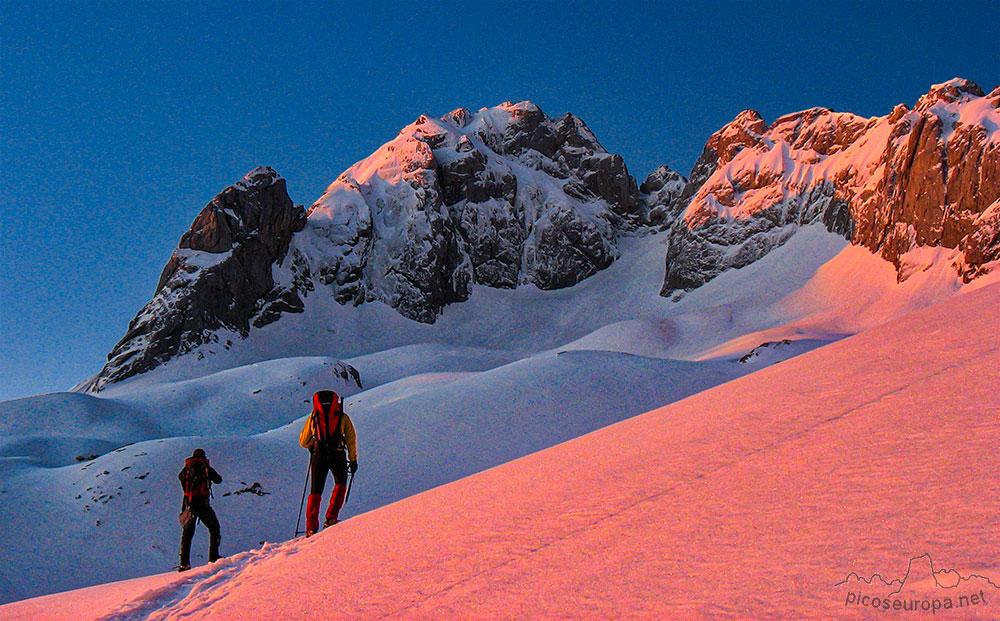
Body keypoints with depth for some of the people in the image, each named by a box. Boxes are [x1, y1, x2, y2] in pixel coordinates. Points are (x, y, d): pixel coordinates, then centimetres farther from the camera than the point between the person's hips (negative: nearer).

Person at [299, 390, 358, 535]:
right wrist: (353, 460, 9)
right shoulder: (343, 417, 12)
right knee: (340, 484, 23)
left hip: (318, 456, 1)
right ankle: (331, 517, 9)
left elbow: (303, 441, 21)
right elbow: (351, 439, 6)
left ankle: (311, 527, 0)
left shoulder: (313, 417, 15)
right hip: (337, 455, -1)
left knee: (315, 491, 10)